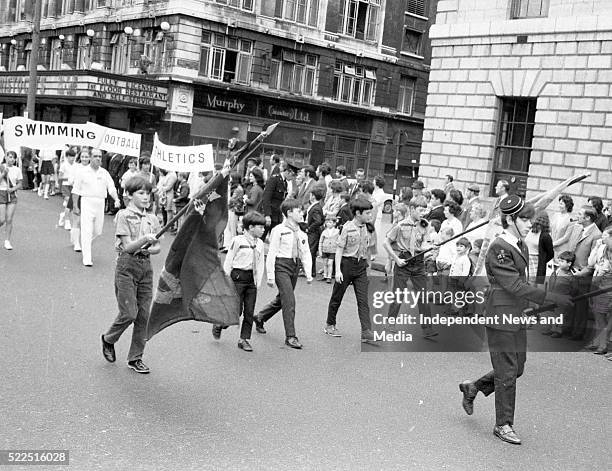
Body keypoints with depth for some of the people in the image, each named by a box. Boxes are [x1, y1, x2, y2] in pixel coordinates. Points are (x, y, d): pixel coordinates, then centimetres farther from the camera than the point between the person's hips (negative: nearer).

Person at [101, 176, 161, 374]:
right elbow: (127, 246, -13)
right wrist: (145, 239, -29)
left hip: (146, 266, 5)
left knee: (143, 315, 4)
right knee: (129, 313, -8)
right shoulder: (123, 216, -6)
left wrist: (148, 249, -10)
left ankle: (135, 358, 15)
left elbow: (157, 247, 11)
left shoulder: (152, 219, 10)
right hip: (127, 266, -5)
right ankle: (108, 339, 22)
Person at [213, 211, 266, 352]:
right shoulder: (238, 240, -8)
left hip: (251, 279, 5)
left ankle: (244, 339, 15)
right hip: (238, 277, -5)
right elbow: (228, 261, -3)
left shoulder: (260, 244, 7)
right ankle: (218, 325, 22)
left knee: (249, 311, 4)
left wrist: (258, 282, 7)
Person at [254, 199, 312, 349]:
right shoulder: (279, 230, -10)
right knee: (289, 301, -10)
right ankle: (290, 337, -3)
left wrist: (308, 273, 2)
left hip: (295, 266, 7)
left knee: (281, 299, 18)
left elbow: (306, 254, 11)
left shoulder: (301, 233, 8)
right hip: (281, 265, -7)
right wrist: (270, 275, -12)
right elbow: (271, 253, -10)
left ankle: (260, 317, 42)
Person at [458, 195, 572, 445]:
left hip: (517, 317, 9)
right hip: (500, 318, -9)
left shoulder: (521, 246, 10)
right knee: (507, 373, 0)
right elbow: (515, 286, -24)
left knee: (517, 368, 16)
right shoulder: (498, 249, -19)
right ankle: (503, 425, 14)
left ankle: (472, 388, 34)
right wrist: (550, 297, -26)